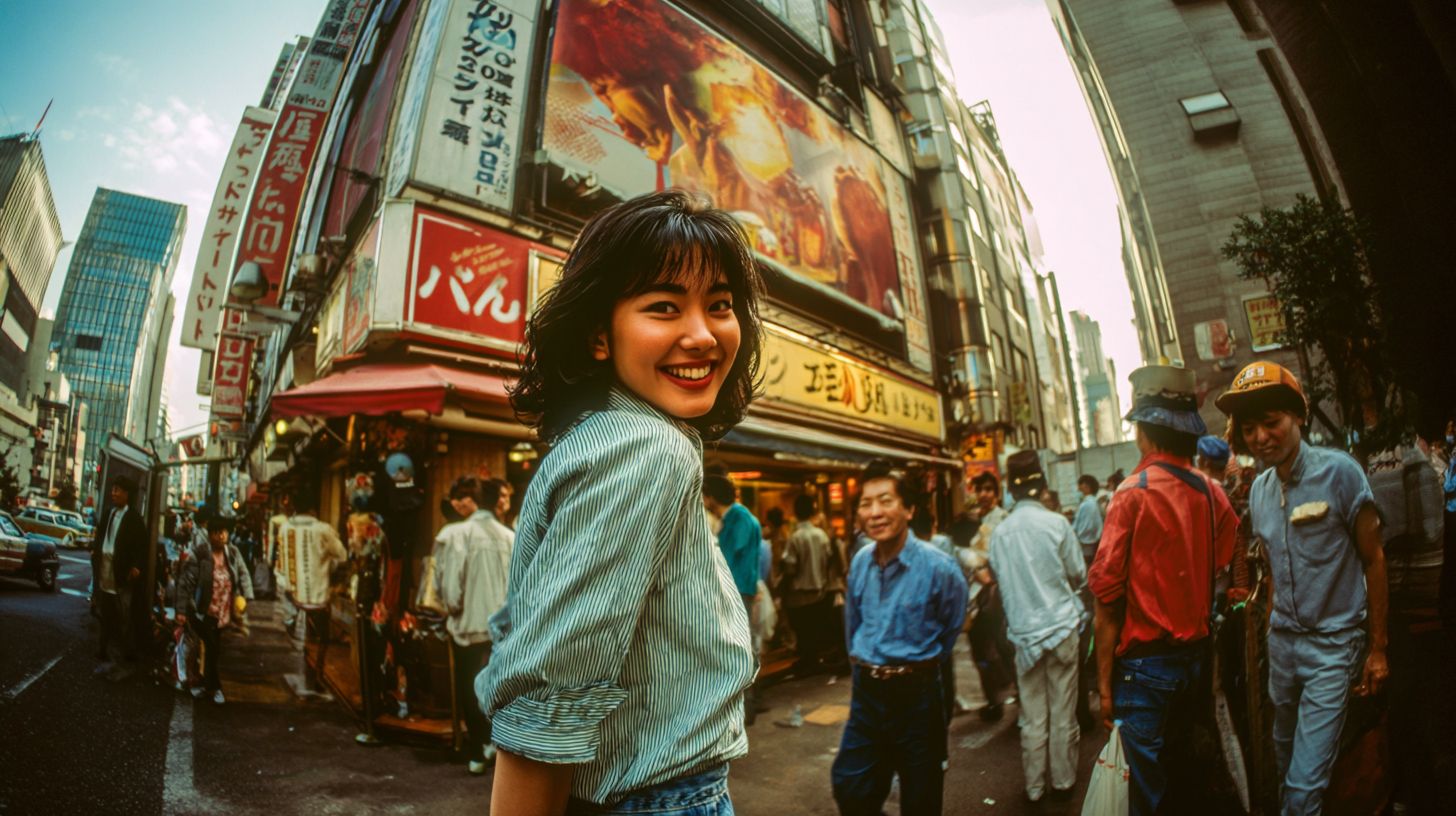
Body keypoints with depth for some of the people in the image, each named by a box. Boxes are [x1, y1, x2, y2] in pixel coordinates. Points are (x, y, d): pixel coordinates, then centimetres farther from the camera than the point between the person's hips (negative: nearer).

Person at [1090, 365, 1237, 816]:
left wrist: (1105, 682, -10)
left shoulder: (1133, 493, -18)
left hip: (1147, 660, -6)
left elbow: (1108, 595, -17)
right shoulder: (1212, 493, -2)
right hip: (1198, 653, 6)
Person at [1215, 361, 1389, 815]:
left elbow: (1373, 559, -9)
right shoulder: (1258, 490, 4)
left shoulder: (1339, 471, -13)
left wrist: (1377, 648, -7)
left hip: (1333, 642, -5)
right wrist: (1269, 628, 9)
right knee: (1286, 757, 20)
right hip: (1281, 640, 5)